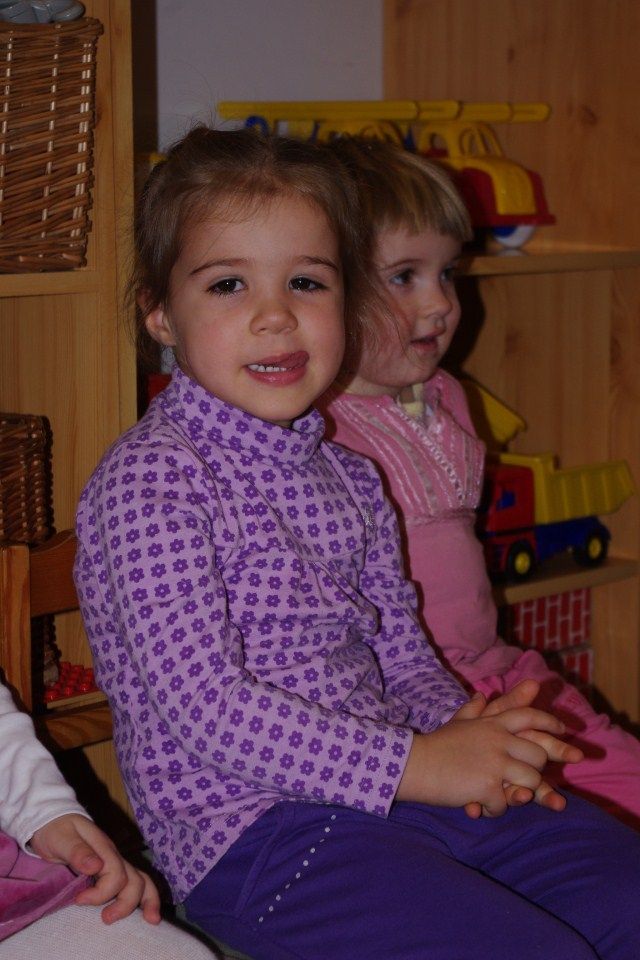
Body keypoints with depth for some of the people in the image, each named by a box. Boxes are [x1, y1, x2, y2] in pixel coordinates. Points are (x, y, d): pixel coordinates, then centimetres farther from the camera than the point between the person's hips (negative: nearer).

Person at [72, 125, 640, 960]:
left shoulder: (346, 477, 14)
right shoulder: (149, 480, -12)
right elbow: (204, 708, -20)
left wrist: (456, 725, -5)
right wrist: (409, 763, -20)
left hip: (393, 789, 8)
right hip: (250, 831, -8)